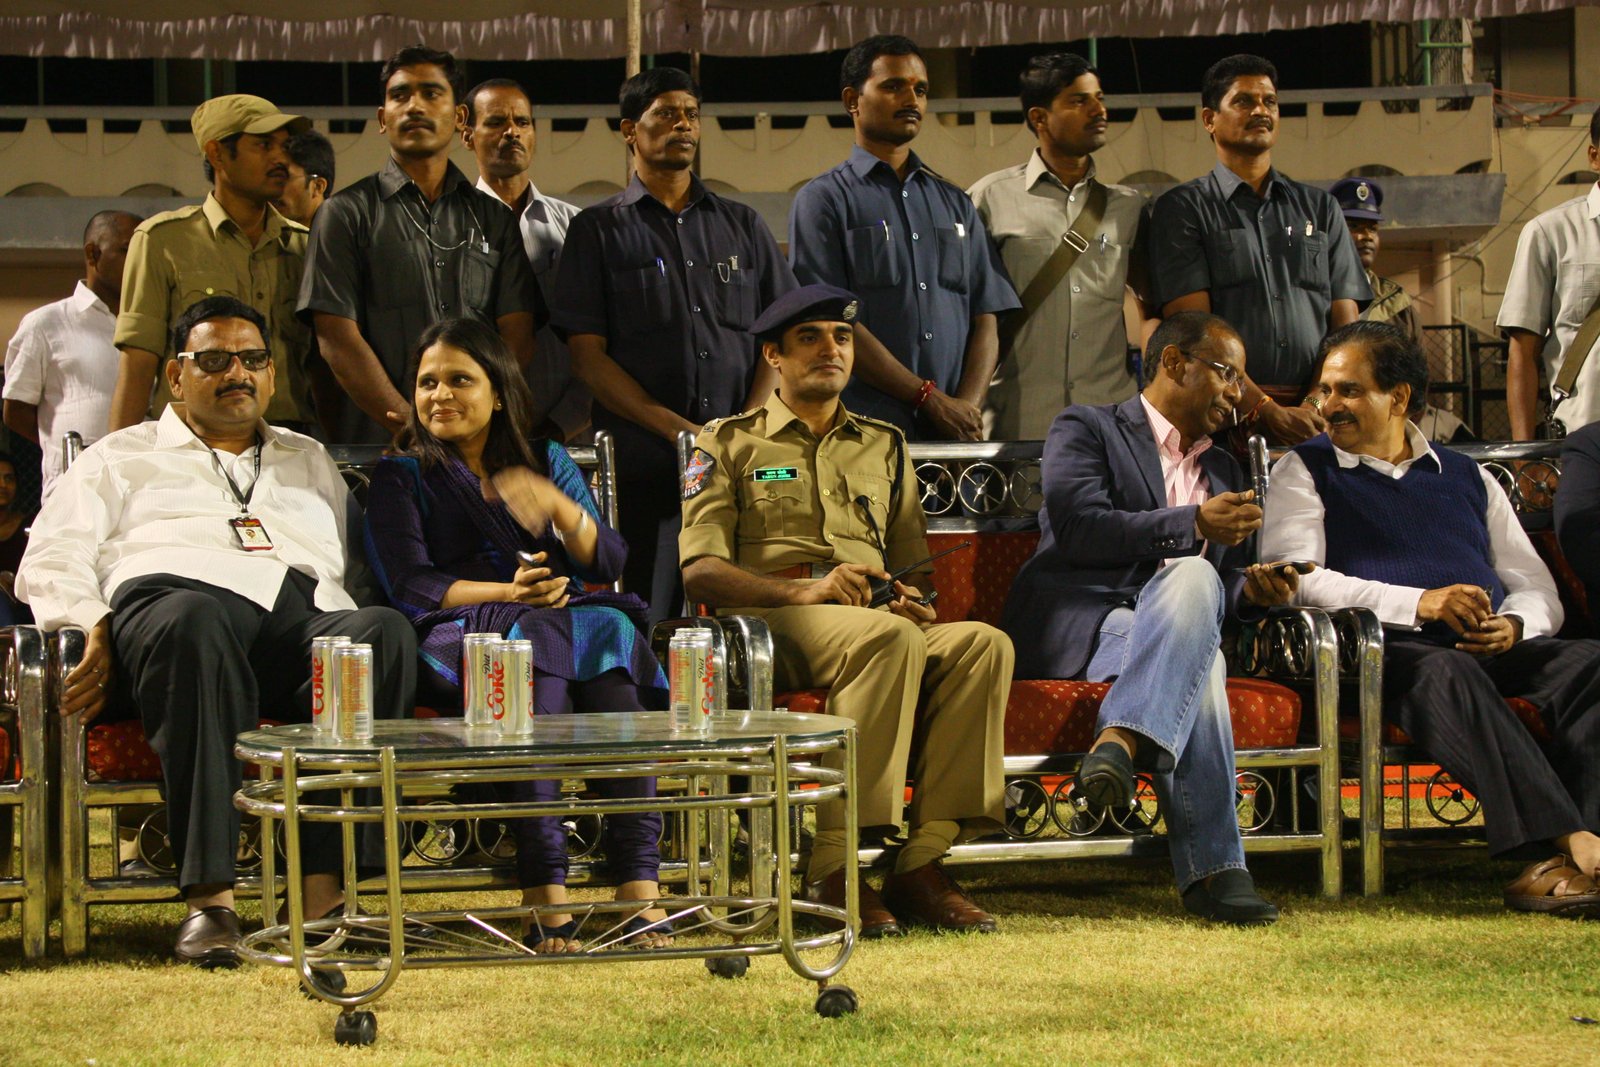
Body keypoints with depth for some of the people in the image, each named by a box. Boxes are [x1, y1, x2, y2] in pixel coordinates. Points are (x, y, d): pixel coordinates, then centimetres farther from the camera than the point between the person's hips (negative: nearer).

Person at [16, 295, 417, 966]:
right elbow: (50, 561, 16)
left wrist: (353, 634, 2)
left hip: (304, 613, 3)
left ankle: (325, 887, -43)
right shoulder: (123, 458, 29)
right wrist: (92, 632, -6)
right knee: (194, 624, -42)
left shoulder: (311, 463, 38)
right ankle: (208, 897, -46)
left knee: (386, 633, -34)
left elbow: (355, 569, 26)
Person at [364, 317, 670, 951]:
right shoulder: (401, 476, 17)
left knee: (612, 626, -33)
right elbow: (408, 585, 1)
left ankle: (639, 887, -44)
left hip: (572, 620, 3)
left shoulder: (548, 462, 25)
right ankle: (544, 890, -50)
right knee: (538, 633, -37)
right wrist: (508, 594, -14)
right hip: (460, 638, -3)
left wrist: (559, 507, -7)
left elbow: (609, 561, 13)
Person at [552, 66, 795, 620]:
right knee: (649, 629, -8)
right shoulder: (598, 230, 9)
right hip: (644, 465, -3)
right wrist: (676, 429, -11)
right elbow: (588, 356, 1)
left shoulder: (742, 225, 19)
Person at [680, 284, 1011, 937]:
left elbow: (916, 568, 25)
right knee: (888, 636, -37)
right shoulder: (728, 444, 14)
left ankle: (922, 864, -33)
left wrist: (915, 600, -1)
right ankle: (836, 869, -39)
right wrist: (803, 591, -16)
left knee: (982, 643, -28)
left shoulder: (884, 446, 28)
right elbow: (700, 571, 0)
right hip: (765, 626, -4)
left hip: (881, 625, 5)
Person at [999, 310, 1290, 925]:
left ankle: (1119, 740, -52)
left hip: (1170, 626, 5)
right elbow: (1077, 528, -8)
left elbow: (1218, 593, 29)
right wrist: (1192, 525, -13)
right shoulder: (1085, 430, 12)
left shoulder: (1222, 471, 32)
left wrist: (1250, 589, 5)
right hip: (1077, 626, -5)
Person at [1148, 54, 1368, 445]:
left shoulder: (1319, 208, 21)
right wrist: (1267, 410, -13)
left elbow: (1345, 323, 15)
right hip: (1228, 416, -3)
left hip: (1314, 412, 3)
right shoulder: (1183, 209, 8)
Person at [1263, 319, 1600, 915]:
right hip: (1388, 649, -4)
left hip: (1494, 649, 4)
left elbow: (1537, 589, 21)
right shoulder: (1305, 471, 17)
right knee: (1446, 673, -39)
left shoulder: (1468, 478, 29)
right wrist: (1416, 603, -13)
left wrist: (1515, 625, -5)